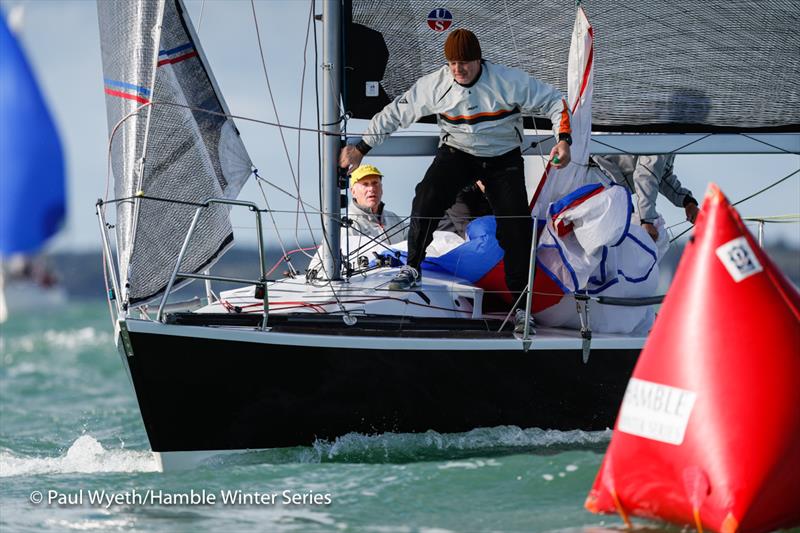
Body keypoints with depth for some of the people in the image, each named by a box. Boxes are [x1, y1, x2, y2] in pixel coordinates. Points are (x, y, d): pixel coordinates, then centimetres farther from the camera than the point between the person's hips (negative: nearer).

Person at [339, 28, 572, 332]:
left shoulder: (509, 81, -21)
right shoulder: (434, 85, -14)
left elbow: (553, 102, -13)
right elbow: (396, 113, -3)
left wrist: (563, 140, -29)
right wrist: (360, 149, -5)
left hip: (503, 158, -1)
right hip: (457, 153, 1)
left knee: (516, 225, -10)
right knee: (428, 196, -27)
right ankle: (412, 269, -11)